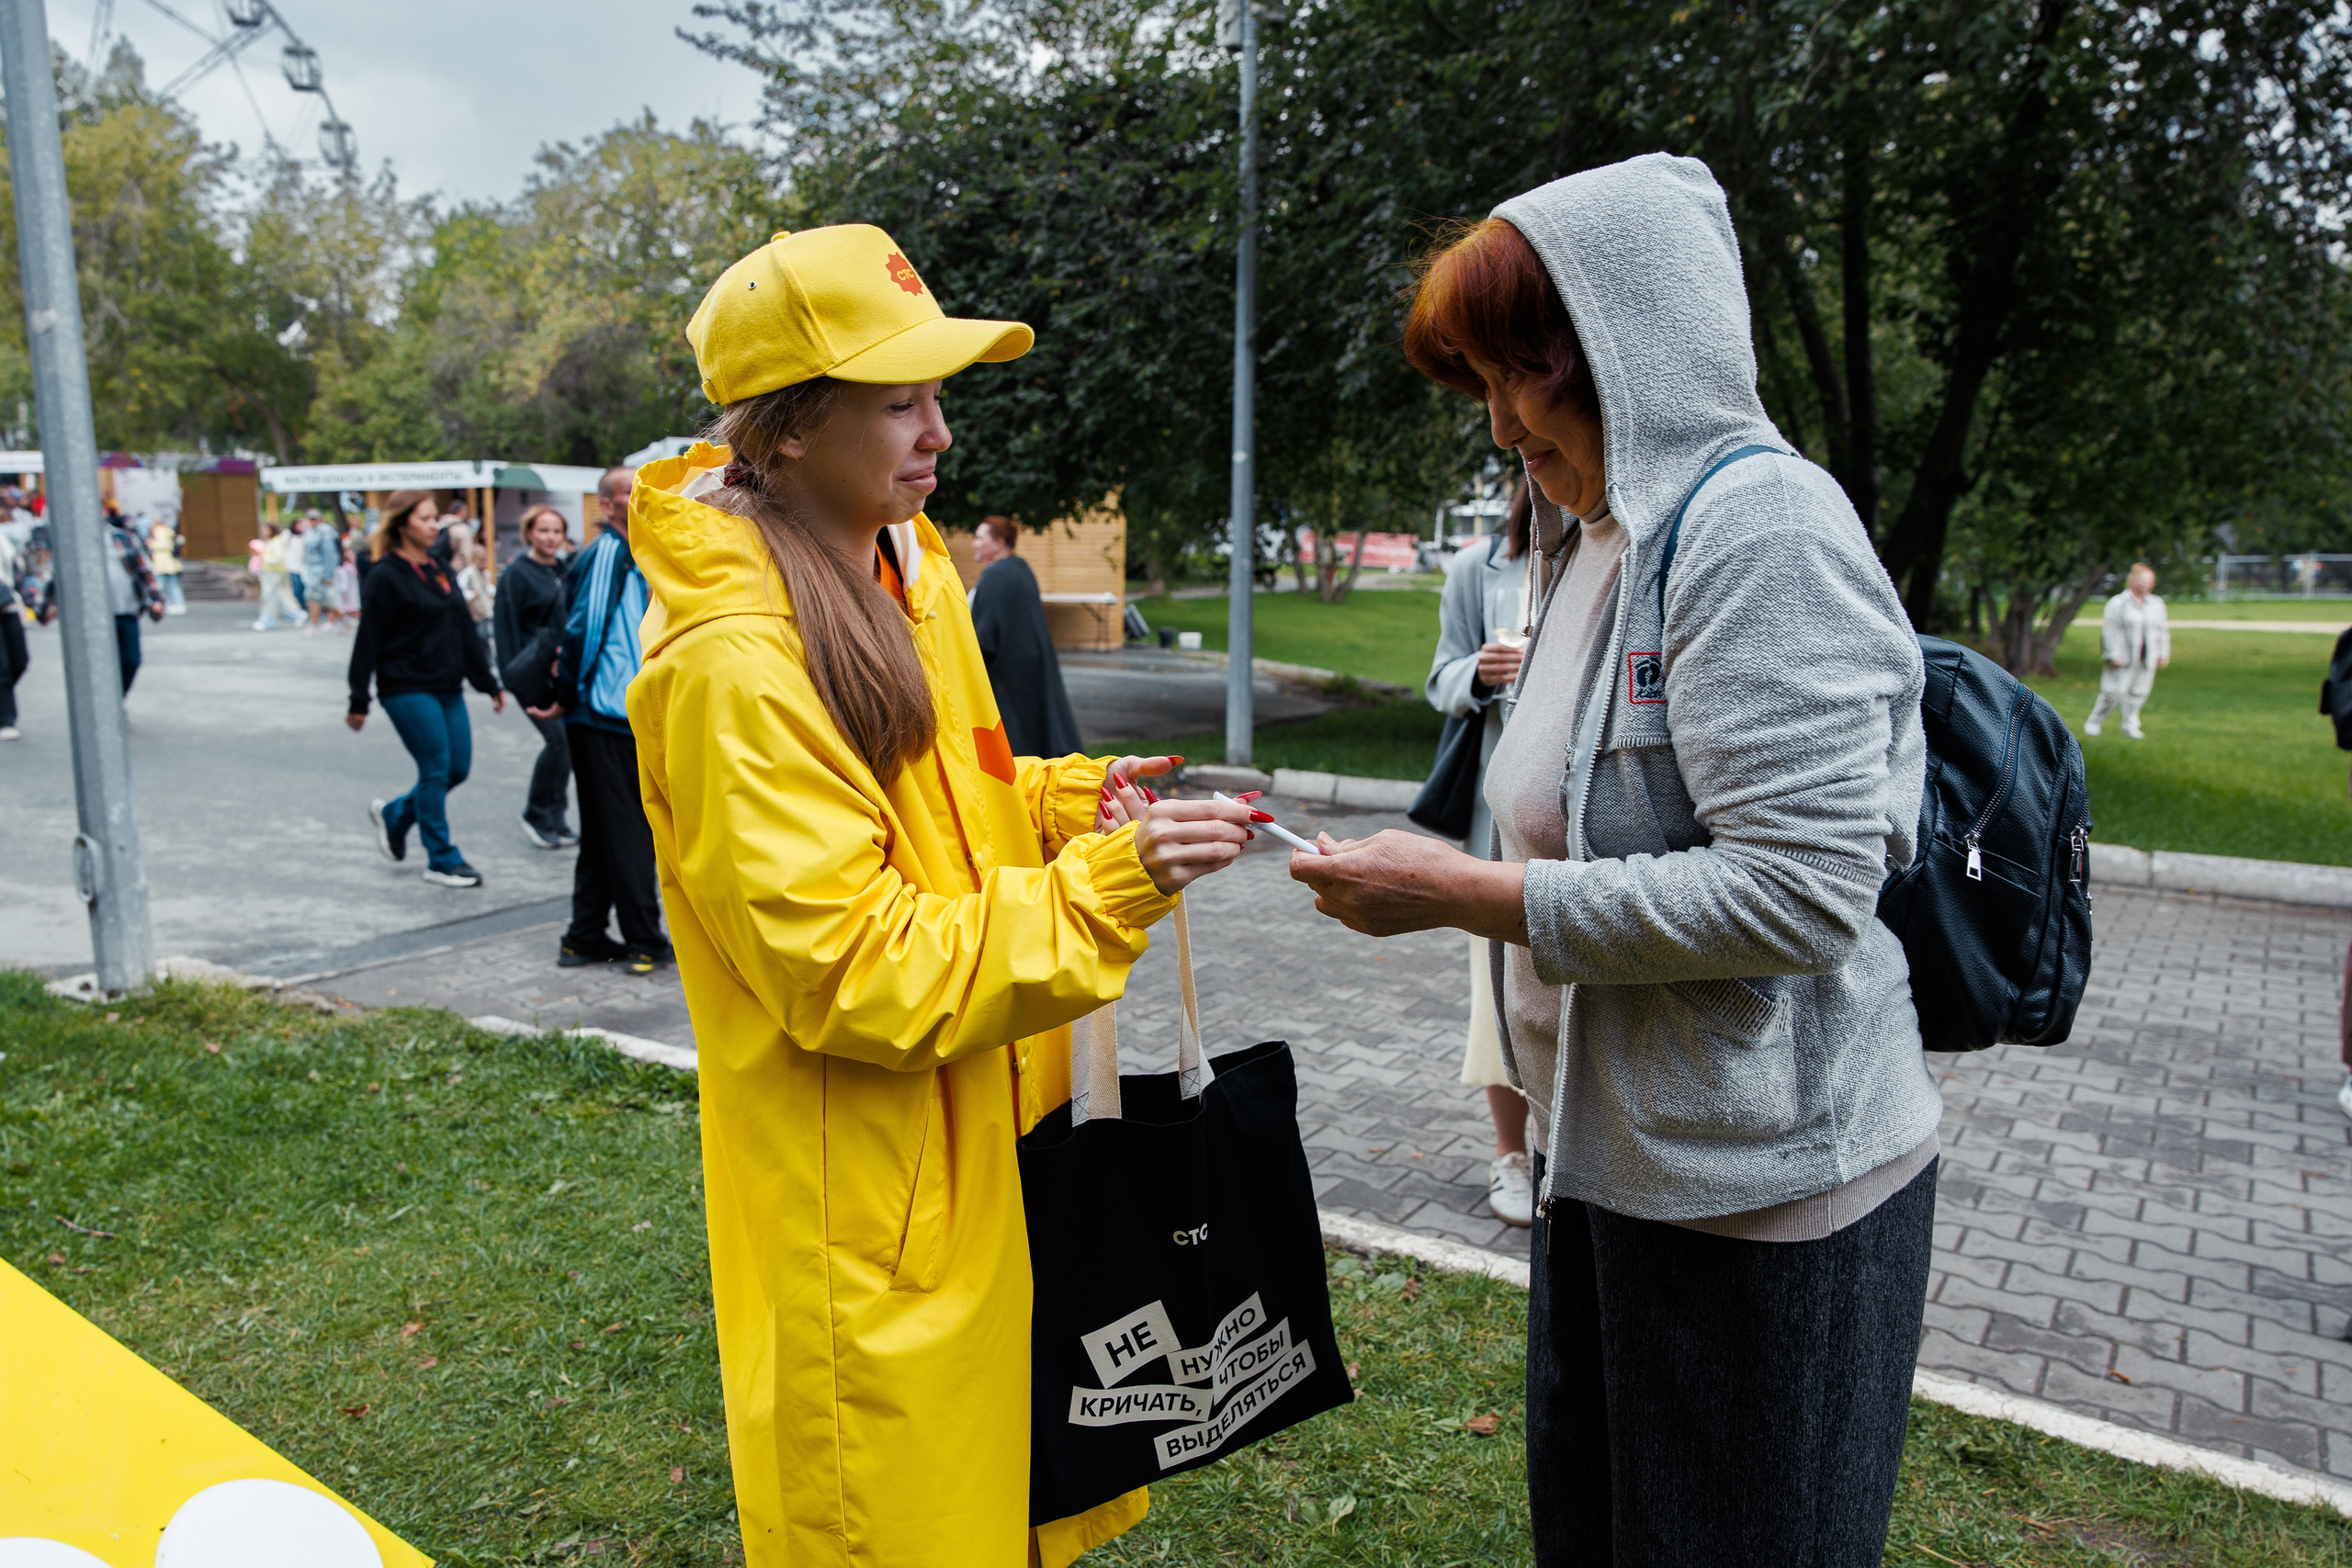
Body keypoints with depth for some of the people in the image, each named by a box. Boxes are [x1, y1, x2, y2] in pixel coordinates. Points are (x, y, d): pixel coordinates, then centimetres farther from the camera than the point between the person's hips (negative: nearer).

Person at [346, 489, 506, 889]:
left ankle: (393, 814, 31)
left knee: (458, 768, 7)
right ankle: (441, 860, 7)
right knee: (436, 769, -5)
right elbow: (368, 642, -9)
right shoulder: (386, 576, -9)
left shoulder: (439, 569, 13)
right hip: (407, 688, -7)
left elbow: (465, 631, 17)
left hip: (447, 688, 7)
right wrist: (358, 701, -10)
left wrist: (489, 683, 17)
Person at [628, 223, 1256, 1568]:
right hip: (866, 1216, -8)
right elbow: (852, 974, -24)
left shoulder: (908, 568, 5)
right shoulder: (735, 659, -23)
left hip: (978, 1152, 8)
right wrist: (1105, 891, -25)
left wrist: (1062, 801, -1)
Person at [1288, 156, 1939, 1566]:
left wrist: (1469, 894, -23)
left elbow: (1802, 889, -26)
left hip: (1760, 1183, -9)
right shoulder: (1603, 537, 11)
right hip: (1612, 1149, 9)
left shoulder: (1762, 524, -18)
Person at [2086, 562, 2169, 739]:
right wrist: (2113, 655, -14)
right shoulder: (2117, 603, -4)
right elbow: (2110, 630, -9)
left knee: (2139, 693, 6)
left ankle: (2130, 727, 16)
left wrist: (2164, 654, 12)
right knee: (2114, 693, -6)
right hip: (2123, 658, -5)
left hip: (2147, 659, 5)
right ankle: (2092, 723, 8)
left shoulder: (2157, 604, 14)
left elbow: (2162, 631, 19)